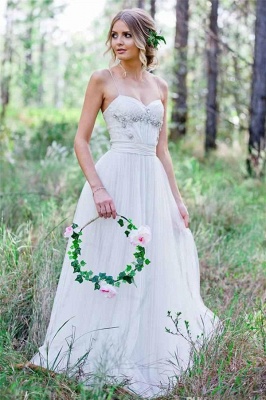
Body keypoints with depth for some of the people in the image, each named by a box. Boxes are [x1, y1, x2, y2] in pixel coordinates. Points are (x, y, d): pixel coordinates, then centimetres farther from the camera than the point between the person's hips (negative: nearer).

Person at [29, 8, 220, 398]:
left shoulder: (160, 86, 11)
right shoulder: (102, 80, -2)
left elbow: (161, 148, 14)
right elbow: (81, 140, -6)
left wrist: (177, 197, 9)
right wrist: (97, 188, -18)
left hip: (153, 182, 5)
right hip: (116, 177, -5)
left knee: (155, 270, 12)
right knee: (111, 269, 0)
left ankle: (145, 353, 28)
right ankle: (104, 355, 15)